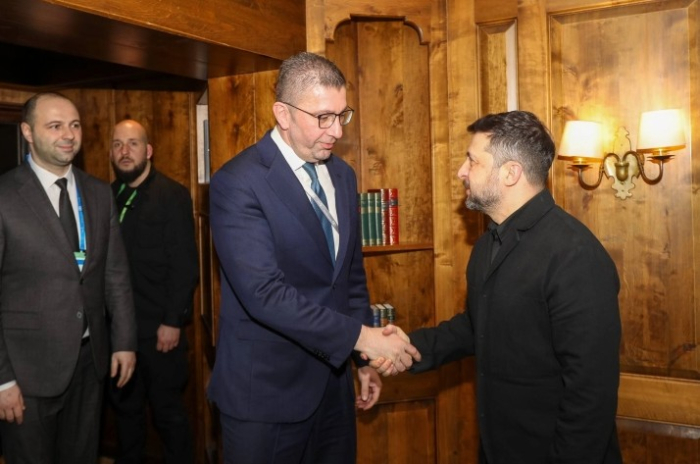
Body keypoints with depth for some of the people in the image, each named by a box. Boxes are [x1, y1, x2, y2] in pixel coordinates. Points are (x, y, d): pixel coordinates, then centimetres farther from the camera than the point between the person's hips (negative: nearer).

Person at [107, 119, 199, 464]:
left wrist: (173, 322, -15)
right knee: (125, 406, 17)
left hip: (158, 327, -5)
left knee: (167, 409, 6)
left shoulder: (172, 195, -7)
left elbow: (184, 265, -12)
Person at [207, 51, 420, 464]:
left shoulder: (343, 175, 6)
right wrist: (359, 336, -25)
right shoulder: (238, 183, -17)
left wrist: (364, 359, 11)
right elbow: (264, 293, -25)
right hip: (267, 388, -6)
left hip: (332, 379, 6)